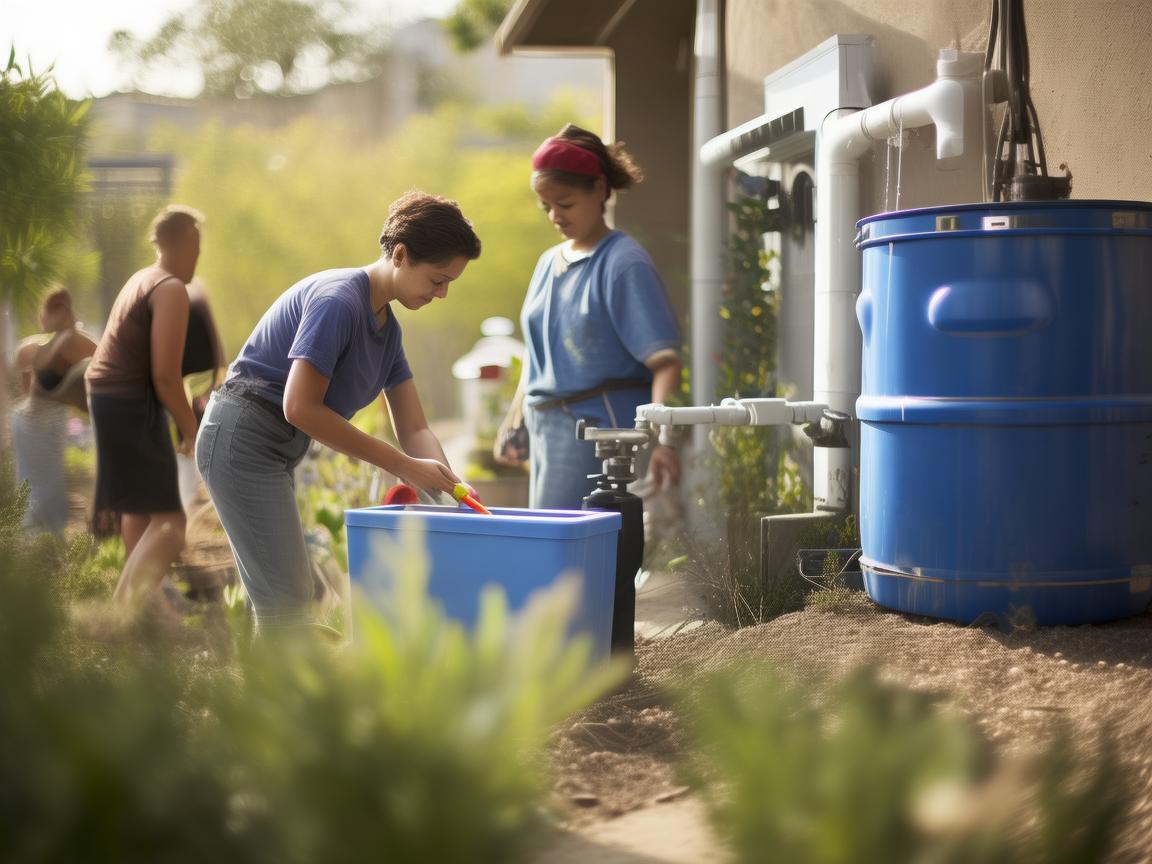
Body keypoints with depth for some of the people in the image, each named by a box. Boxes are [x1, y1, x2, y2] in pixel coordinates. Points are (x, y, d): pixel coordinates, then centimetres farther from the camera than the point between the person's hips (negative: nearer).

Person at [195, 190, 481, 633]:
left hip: (276, 449, 10)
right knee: (286, 605, -10)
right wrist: (403, 467, -23)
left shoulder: (387, 327, 9)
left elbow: (413, 428, 7)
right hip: (243, 443, -10)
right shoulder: (338, 300, -20)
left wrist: (450, 484, -13)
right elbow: (301, 407, -25)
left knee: (282, 602, 13)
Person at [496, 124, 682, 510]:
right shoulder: (549, 262, 15)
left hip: (598, 431, -8)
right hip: (546, 431, 8)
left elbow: (664, 361, -17)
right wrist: (513, 419, 18)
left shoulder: (624, 263, -9)